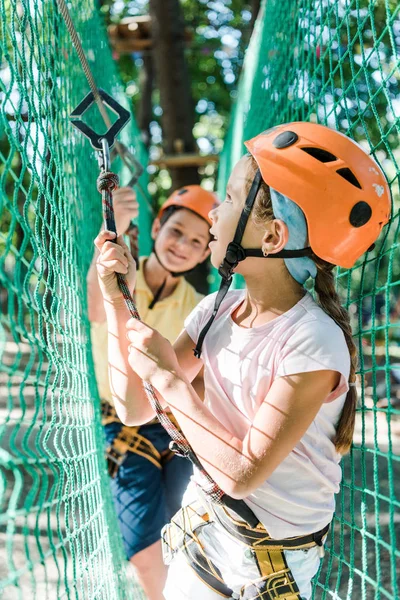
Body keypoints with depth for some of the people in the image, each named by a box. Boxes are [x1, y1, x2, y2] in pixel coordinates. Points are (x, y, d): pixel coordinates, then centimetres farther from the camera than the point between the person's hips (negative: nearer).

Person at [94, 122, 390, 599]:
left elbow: (241, 474, -26)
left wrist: (168, 379, -22)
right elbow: (134, 412, -3)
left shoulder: (313, 343, -25)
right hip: (197, 526, 6)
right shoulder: (215, 311, -5)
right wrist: (118, 303, -9)